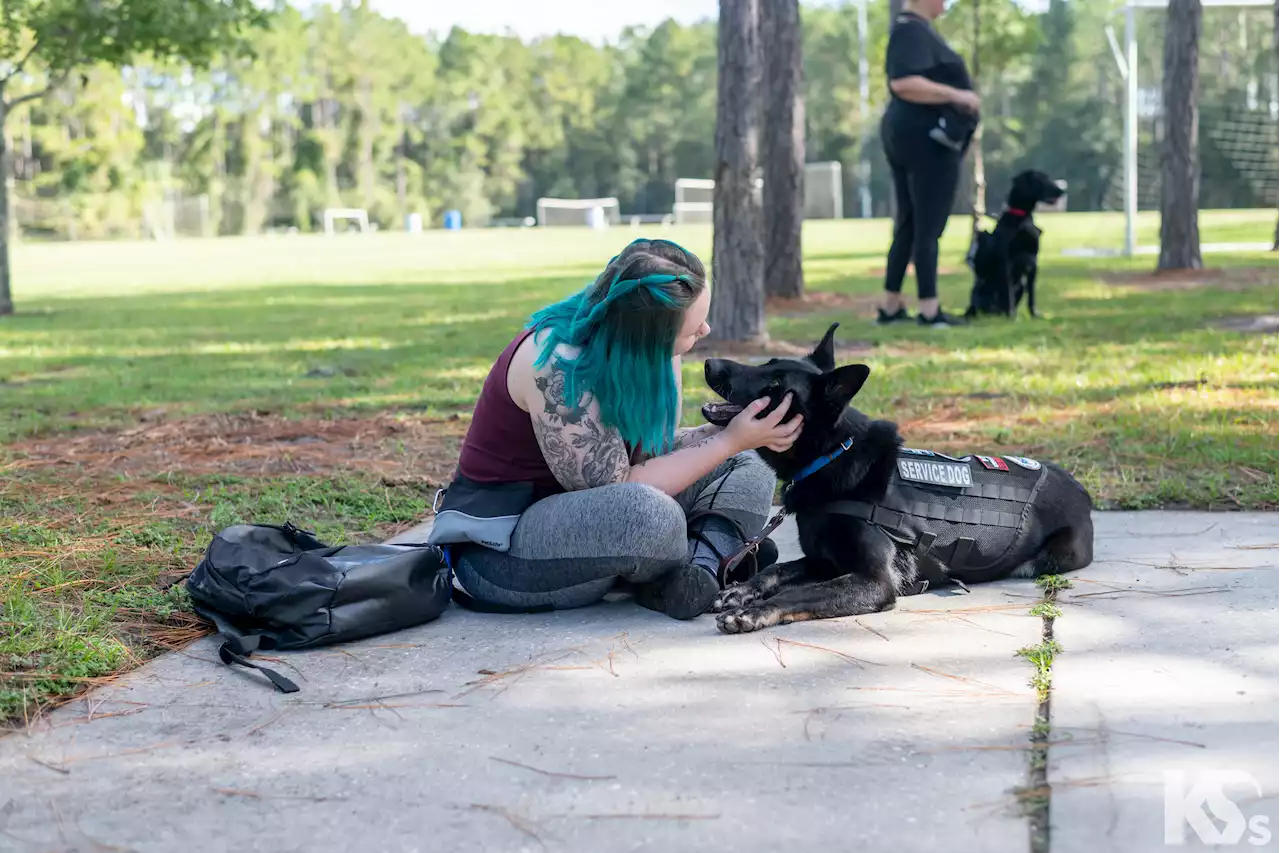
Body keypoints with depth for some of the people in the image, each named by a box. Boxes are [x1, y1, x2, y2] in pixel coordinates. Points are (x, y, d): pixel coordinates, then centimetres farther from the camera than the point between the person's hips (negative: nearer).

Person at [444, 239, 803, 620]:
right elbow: (618, 491, -26)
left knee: (748, 471, 1)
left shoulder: (647, 350, -5)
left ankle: (701, 570, -21)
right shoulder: (558, 367, -29)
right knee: (647, 514, -37)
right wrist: (730, 441, -23)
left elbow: (650, 451, 0)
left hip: (579, 510, 9)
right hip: (500, 550, -8)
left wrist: (734, 428, -14)